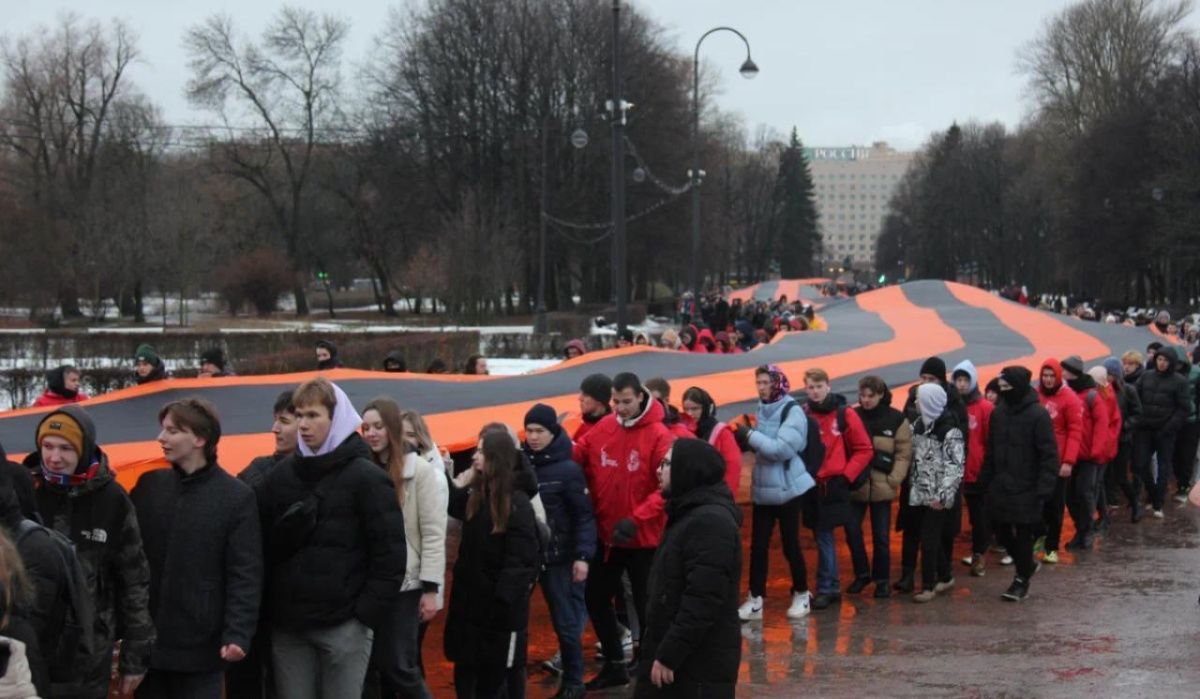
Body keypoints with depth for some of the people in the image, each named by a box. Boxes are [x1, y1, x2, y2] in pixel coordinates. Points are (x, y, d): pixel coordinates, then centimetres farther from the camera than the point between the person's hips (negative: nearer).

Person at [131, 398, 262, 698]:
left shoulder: (236, 497, -5)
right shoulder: (149, 485, 6)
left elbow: (245, 575, -8)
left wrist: (238, 634, -19)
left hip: (201, 644, -4)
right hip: (146, 640, 4)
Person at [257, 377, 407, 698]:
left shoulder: (366, 478, -4)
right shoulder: (282, 474, 9)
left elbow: (390, 554, -7)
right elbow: (264, 545, 11)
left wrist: (366, 613, -11)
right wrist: (269, 607, 2)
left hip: (343, 626, -4)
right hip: (287, 624, 4)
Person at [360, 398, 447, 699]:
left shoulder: (422, 471, -6)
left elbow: (433, 535, -8)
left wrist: (431, 589, -13)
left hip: (405, 585, -5)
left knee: (398, 666, -6)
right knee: (371, 666, 5)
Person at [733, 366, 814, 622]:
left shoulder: (792, 411, -12)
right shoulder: (762, 410, 8)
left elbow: (783, 448, -23)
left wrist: (750, 435, -20)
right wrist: (746, 437, -5)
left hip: (787, 488, -6)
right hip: (762, 488, 6)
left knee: (790, 543, 3)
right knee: (758, 545, 3)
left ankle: (801, 595, 18)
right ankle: (755, 599, 6)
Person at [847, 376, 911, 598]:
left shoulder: (896, 419, -3)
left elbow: (904, 453, -3)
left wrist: (893, 480, -11)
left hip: (881, 487, -2)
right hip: (855, 486, 2)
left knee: (881, 536, 5)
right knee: (852, 530, 0)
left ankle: (882, 579, 19)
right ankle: (862, 574, 18)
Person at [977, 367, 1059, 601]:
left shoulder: (1038, 415, -13)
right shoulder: (998, 412, 7)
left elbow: (1049, 454, -13)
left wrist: (1044, 488, -19)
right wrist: (985, 480, 11)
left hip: (1026, 489, -6)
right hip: (1000, 486, 7)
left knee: (1023, 533, 1)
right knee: (999, 529, 10)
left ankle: (1022, 579, 15)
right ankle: (1026, 565, 32)